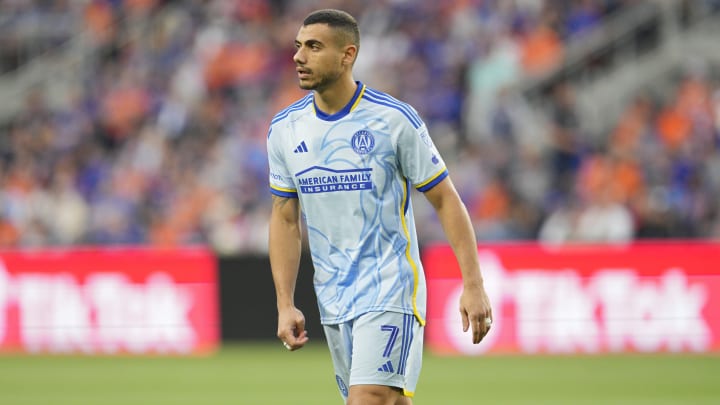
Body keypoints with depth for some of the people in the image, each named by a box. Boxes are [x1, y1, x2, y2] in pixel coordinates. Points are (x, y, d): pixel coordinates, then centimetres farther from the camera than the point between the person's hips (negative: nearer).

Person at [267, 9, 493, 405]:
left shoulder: (395, 120, -10)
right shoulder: (285, 128, 4)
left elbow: (445, 199, -5)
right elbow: (285, 219, 11)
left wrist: (473, 284, -9)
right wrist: (285, 305, 4)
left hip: (390, 294, -5)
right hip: (332, 300, 5)